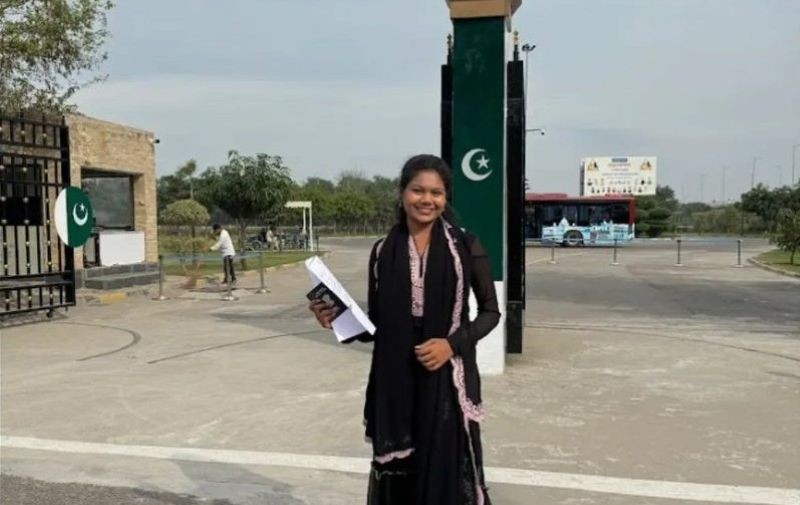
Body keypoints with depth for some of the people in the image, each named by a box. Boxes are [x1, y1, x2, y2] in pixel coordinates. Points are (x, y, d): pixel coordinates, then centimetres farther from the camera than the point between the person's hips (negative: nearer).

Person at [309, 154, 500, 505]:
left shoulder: (465, 246, -3)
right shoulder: (383, 251, 3)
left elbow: (491, 311, 2)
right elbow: (376, 324, 7)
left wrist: (453, 343, -12)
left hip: (448, 381, -2)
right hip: (395, 382, 2)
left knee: (448, 474, 2)